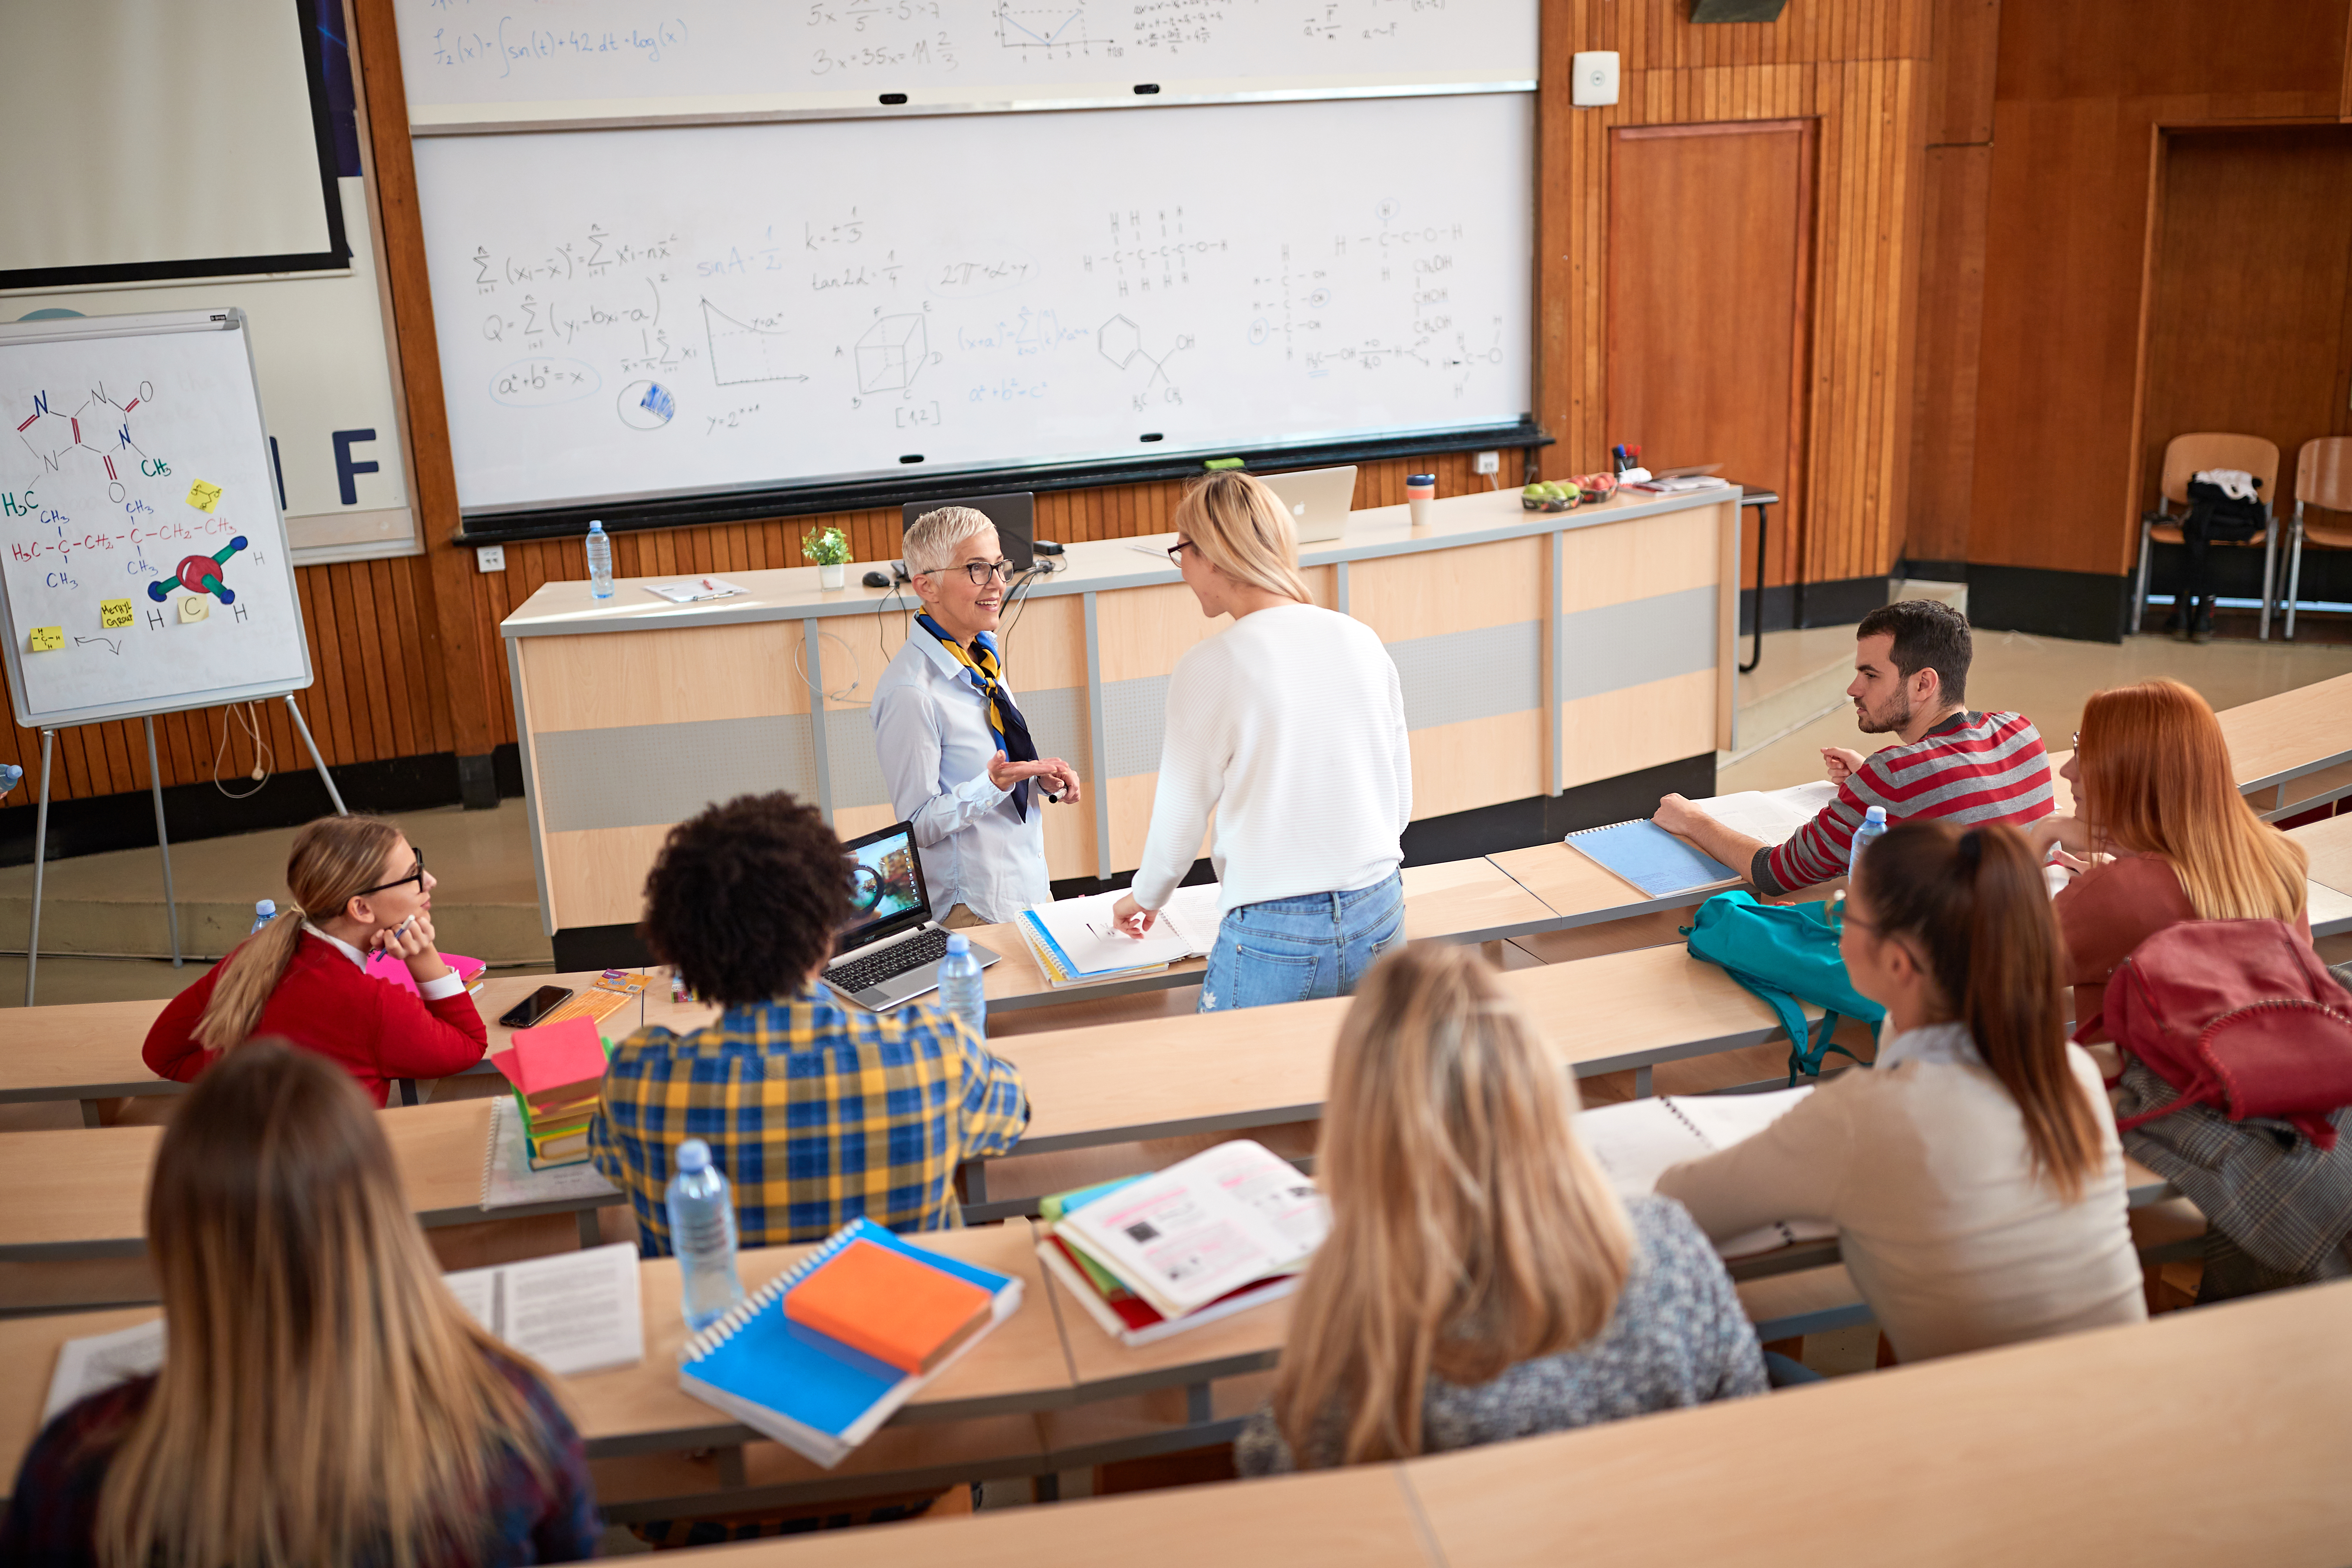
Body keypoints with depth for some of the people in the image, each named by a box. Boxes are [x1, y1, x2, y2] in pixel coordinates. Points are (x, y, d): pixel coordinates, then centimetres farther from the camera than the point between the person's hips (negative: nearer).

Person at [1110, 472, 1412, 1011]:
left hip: (1274, 935, -5)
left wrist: (1145, 898, 18)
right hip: (1380, 918, 5)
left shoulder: (1209, 668, -11)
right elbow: (1400, 804, 11)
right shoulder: (1363, 642, 3)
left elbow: (1178, 824, -2)